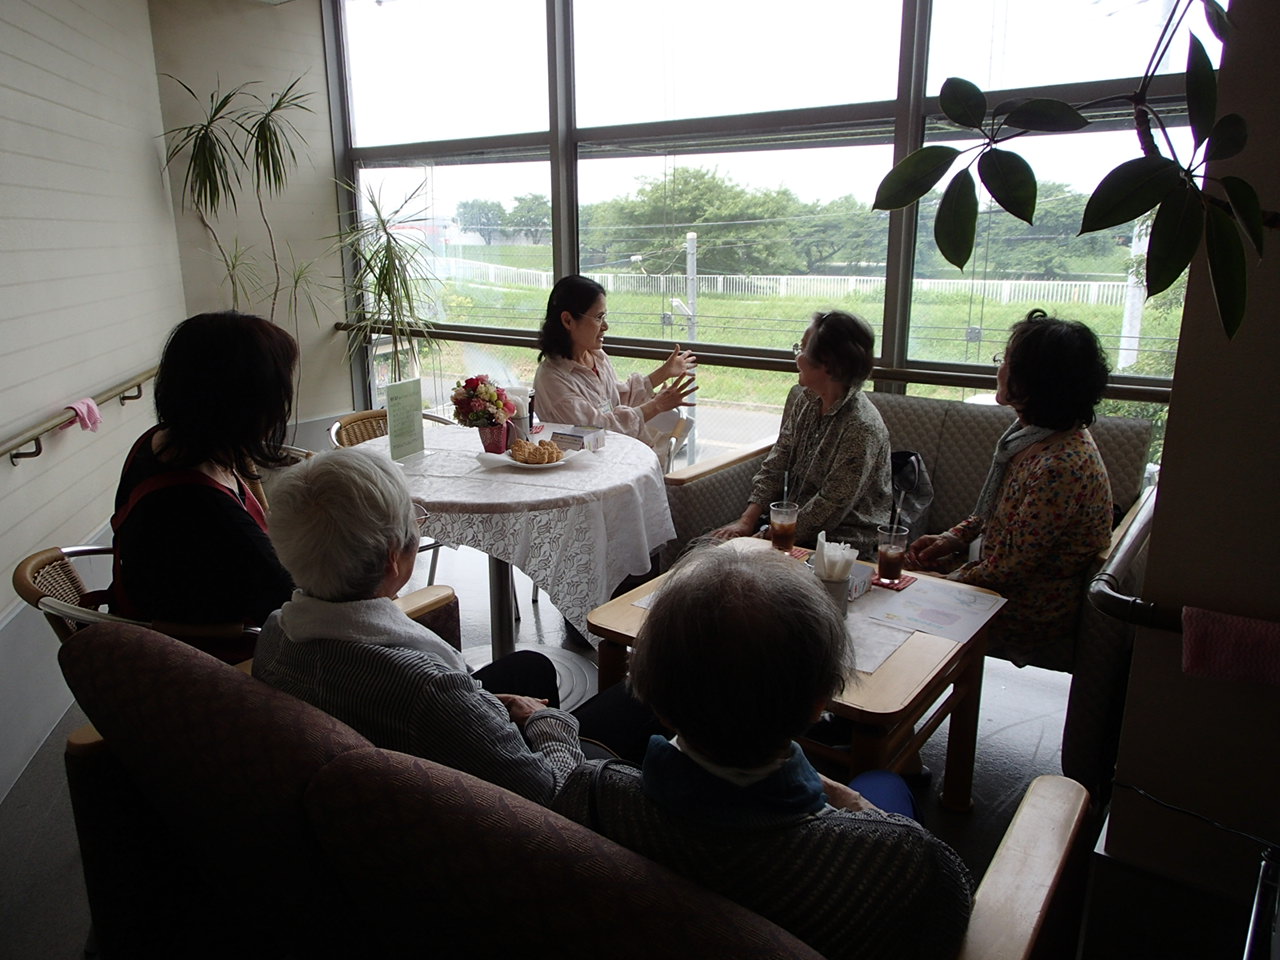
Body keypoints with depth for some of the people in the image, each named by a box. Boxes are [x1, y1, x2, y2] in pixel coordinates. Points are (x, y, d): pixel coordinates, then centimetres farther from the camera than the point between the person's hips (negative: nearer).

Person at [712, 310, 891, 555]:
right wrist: (747, 521, -7)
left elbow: (829, 508, -21)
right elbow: (775, 466, 4)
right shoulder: (802, 399, 3)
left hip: (841, 542, -7)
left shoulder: (861, 428, -22)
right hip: (795, 521, 7)